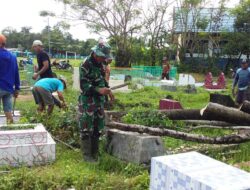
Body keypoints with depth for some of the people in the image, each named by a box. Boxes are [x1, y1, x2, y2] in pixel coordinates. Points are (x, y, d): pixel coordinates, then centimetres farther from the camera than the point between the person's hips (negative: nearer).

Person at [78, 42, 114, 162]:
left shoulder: (100, 64, 8)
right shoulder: (86, 65, -17)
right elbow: (83, 85, -21)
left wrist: (108, 91, 8)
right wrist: (99, 90, -32)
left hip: (99, 100, 8)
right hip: (87, 101, -8)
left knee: (97, 128, 13)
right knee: (86, 129, -3)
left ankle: (95, 153, 24)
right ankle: (87, 154, 7)